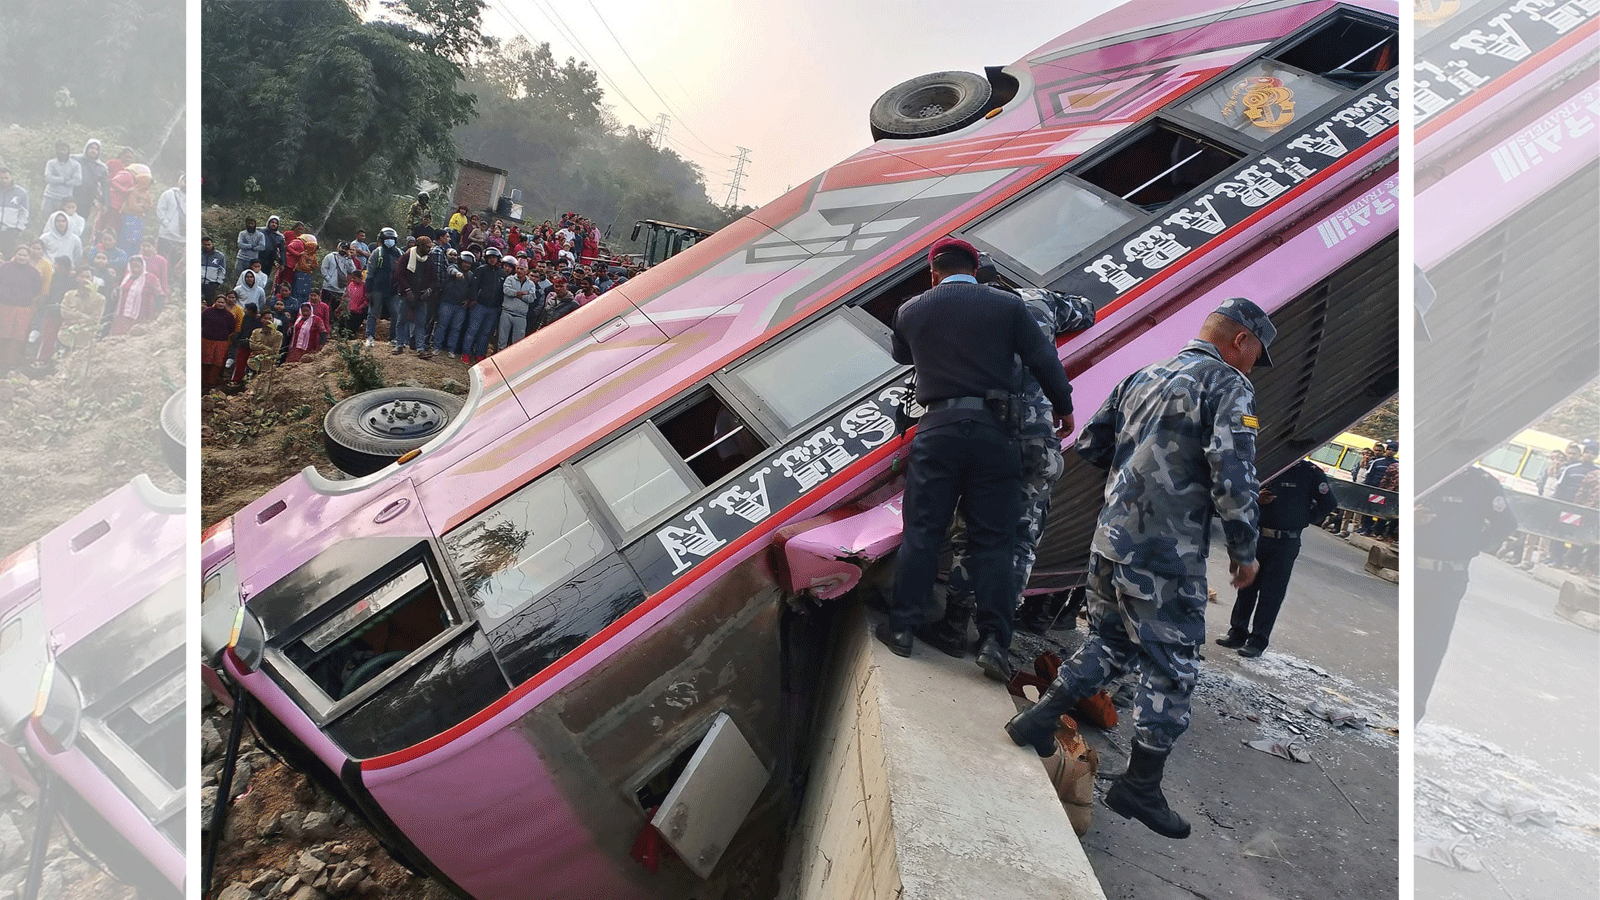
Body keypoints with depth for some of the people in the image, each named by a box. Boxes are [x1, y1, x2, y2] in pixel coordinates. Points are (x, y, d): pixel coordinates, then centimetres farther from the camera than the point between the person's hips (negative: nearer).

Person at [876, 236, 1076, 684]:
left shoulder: (911, 310, 8)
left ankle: (901, 627, 12)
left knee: (922, 531, 7)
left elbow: (901, 355, 27)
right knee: (991, 538, 4)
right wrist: (1063, 407, 16)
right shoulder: (1008, 305, 3)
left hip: (938, 428, 0)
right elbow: (1044, 360, 2)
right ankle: (994, 642, 1)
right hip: (994, 430, 0)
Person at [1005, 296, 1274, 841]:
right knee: (1172, 670, 7)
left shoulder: (1142, 377, 13)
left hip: (1110, 541, 7)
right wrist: (1244, 551, -6)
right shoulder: (1229, 386, -9)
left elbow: (1089, 445, 15)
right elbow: (1233, 478, -19)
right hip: (1166, 557, -7)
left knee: (1110, 644, 24)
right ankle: (1140, 787, 15)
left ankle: (1037, 720, 23)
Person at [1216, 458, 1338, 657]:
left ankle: (1258, 641, 7)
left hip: (1285, 544, -4)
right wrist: (1257, 499, -8)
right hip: (1257, 537, 4)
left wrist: (1304, 519, 0)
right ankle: (1238, 632, 21)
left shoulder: (1310, 473, -6)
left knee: (1272, 593, 0)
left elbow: (1329, 504, -1)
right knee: (1248, 586, 10)